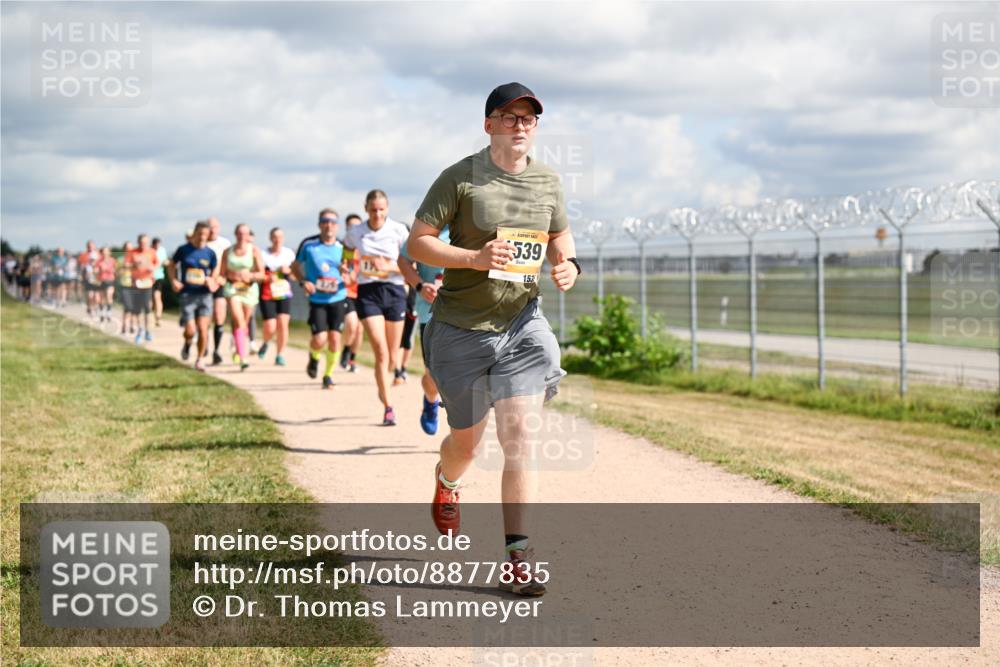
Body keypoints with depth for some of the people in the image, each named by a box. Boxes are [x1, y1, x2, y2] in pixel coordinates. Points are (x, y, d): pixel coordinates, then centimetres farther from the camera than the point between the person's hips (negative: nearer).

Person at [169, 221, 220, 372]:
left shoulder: (210, 253, 2)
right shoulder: (183, 250, -1)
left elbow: (215, 271, 14)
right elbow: (171, 265, 11)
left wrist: (212, 280, -7)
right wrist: (174, 281, -5)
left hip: (205, 294, 1)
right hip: (187, 295, -1)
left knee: (203, 330, -5)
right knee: (190, 331, -8)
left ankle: (199, 360, 11)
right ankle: (187, 344, 28)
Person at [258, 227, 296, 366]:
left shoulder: (289, 254, 7)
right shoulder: (263, 255, -3)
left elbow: (296, 274, 15)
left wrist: (288, 271, -6)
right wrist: (267, 278, -21)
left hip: (284, 294, 2)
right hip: (267, 296, -2)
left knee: (283, 324, -11)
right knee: (270, 328, -9)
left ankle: (279, 355, 1)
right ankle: (266, 343, 26)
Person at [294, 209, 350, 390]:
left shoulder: (343, 248, 2)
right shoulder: (308, 245, 0)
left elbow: (349, 278, 9)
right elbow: (295, 266, 13)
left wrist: (345, 273, -16)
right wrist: (303, 281, -6)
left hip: (337, 299, 1)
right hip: (317, 300, -1)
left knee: (334, 338, -4)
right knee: (320, 339, -11)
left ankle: (328, 374, 17)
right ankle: (314, 357, 25)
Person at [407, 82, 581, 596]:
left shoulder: (547, 182, 6)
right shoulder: (461, 178, -8)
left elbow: (560, 233, 22)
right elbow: (417, 242, -9)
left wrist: (569, 264, -1)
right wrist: (474, 258, -25)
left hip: (522, 325, 2)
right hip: (461, 330, -2)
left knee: (519, 435, -11)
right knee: (467, 439, 11)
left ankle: (517, 555, -10)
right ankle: (446, 482, 48)